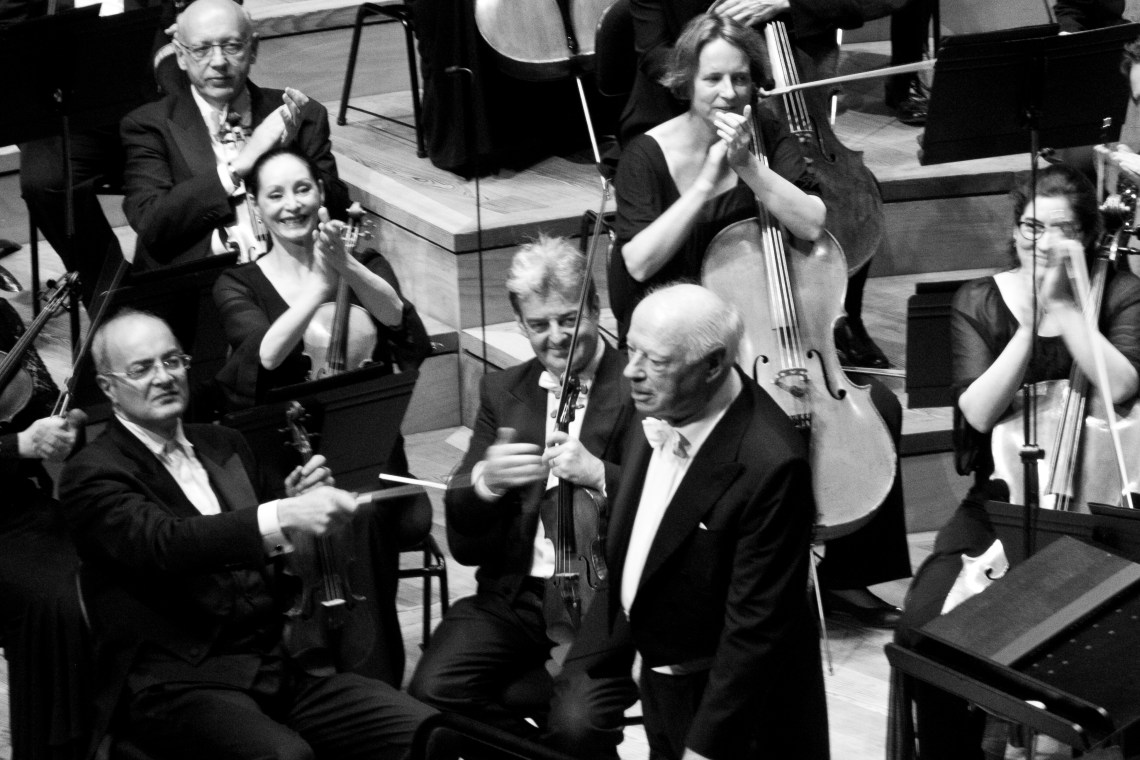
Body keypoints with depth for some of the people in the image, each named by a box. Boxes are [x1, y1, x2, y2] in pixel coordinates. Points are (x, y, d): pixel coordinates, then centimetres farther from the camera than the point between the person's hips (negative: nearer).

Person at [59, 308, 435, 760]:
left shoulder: (224, 446, 19)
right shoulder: (93, 475, -3)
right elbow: (163, 544, -23)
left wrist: (298, 505, 3)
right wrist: (282, 518, -36)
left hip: (279, 663, 6)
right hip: (174, 684, -6)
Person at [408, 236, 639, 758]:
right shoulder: (502, 391, 13)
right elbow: (463, 541, 7)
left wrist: (599, 475, -26)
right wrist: (484, 479, -15)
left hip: (606, 597, -4)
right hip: (513, 594, 5)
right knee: (430, 694, -19)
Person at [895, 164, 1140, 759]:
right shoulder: (978, 302, 5)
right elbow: (979, 412, -9)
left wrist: (1063, 304, -17)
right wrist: (1032, 318, -16)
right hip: (1000, 502, 2)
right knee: (921, 628, -20)